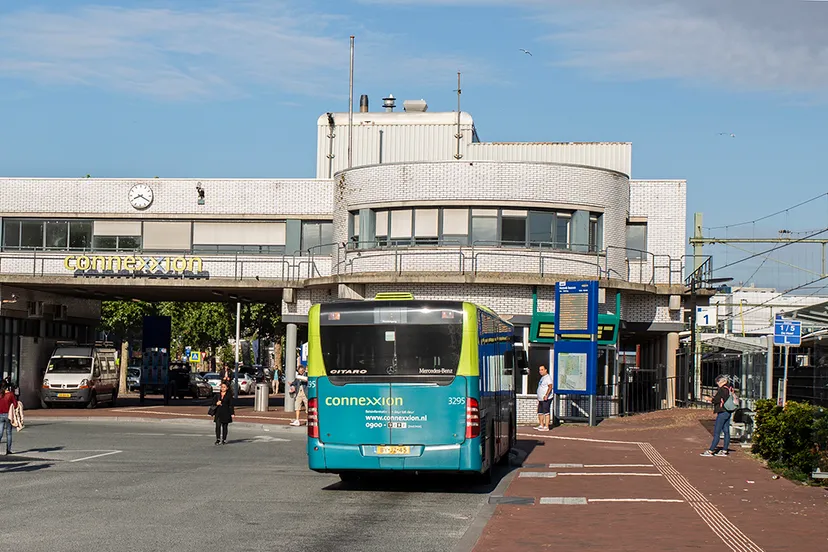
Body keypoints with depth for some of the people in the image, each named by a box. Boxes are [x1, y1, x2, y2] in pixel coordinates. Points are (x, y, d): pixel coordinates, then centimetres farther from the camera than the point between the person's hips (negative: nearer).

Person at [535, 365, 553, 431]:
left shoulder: (548, 377, -10)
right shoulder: (542, 378, 20)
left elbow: (550, 387, -22)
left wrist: (546, 395, -33)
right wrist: (538, 398, 26)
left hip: (546, 399, -10)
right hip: (541, 399, 10)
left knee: (546, 412, -9)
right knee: (540, 412, 13)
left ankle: (546, 427, -9)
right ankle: (541, 425, 21)